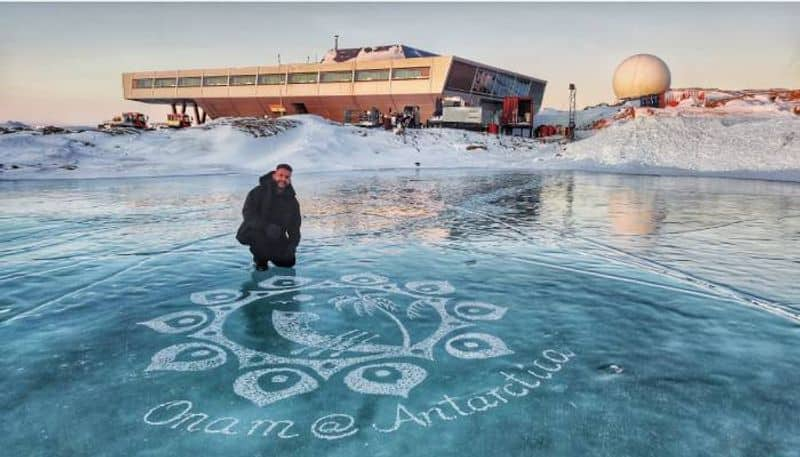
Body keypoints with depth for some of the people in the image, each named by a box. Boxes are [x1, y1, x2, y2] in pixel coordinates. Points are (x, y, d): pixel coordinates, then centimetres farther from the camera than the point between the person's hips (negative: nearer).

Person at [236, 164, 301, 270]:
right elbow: (248, 213, -26)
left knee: (288, 262, -5)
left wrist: (292, 244, -16)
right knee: (258, 235, -38)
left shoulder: (292, 201, 3)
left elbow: (294, 226, 3)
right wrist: (266, 227, -41)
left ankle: (268, 254, 25)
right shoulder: (258, 192, -13)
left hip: (275, 239, 5)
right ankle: (260, 259, -6)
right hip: (251, 233, -4)